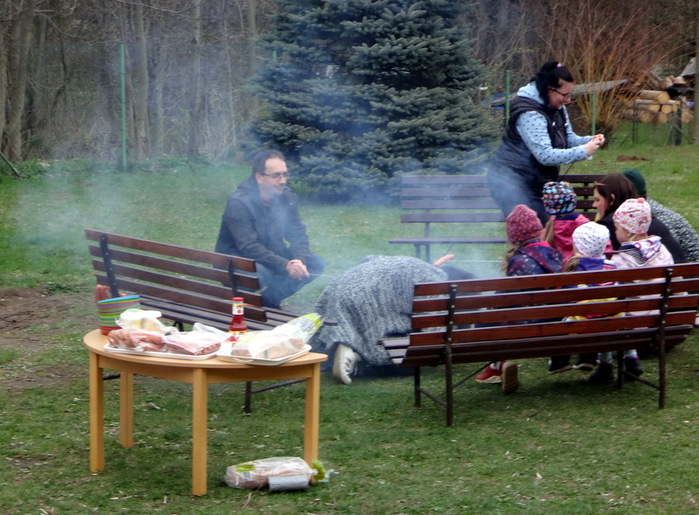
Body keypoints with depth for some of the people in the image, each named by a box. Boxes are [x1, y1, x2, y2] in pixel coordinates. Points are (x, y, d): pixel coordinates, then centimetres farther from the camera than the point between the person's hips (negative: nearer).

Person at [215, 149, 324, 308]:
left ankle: (269, 299, -10)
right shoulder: (238, 202, -23)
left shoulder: (287, 198, -2)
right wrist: (285, 265, -39)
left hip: (272, 256, 7)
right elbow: (248, 247, -30)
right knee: (260, 272, -39)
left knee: (315, 262, -10)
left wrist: (299, 260, -26)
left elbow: (297, 234, -3)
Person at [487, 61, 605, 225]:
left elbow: (568, 139, 13)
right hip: (512, 183, -10)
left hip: (535, 184, 10)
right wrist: (584, 151, -26)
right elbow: (545, 155, -30)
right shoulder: (529, 114, -26)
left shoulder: (557, 108, 6)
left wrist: (590, 141, -8)